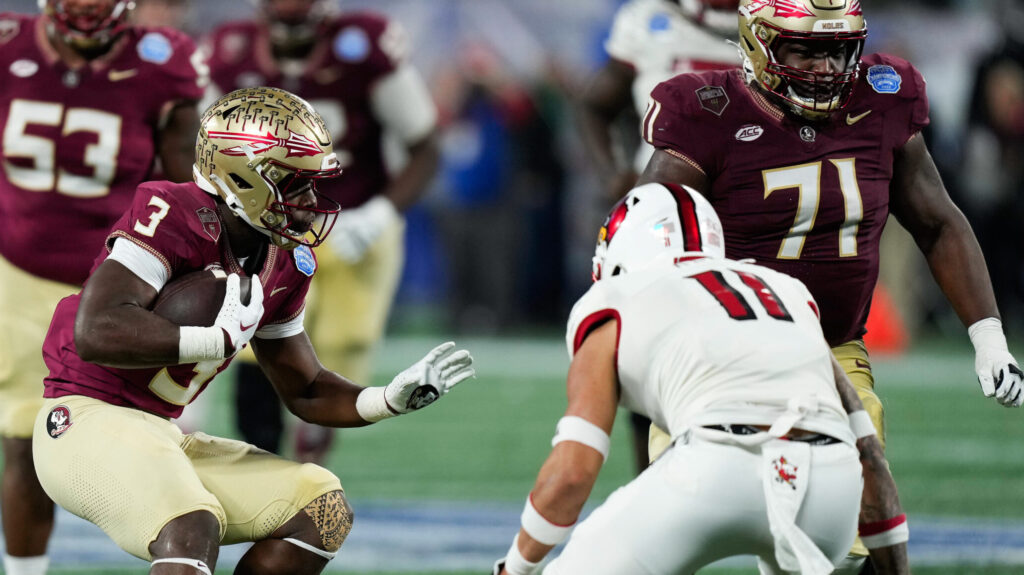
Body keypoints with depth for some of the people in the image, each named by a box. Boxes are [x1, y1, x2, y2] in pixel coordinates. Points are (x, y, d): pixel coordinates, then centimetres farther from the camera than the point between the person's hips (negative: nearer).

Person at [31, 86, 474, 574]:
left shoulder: (285, 264, 8)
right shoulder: (175, 218, -19)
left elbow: (306, 391, 19)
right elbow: (98, 332, -31)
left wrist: (393, 399, 1)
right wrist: (220, 337, -26)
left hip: (163, 438, 9)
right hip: (86, 420, -9)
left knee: (323, 512, 1)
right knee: (191, 529, -34)